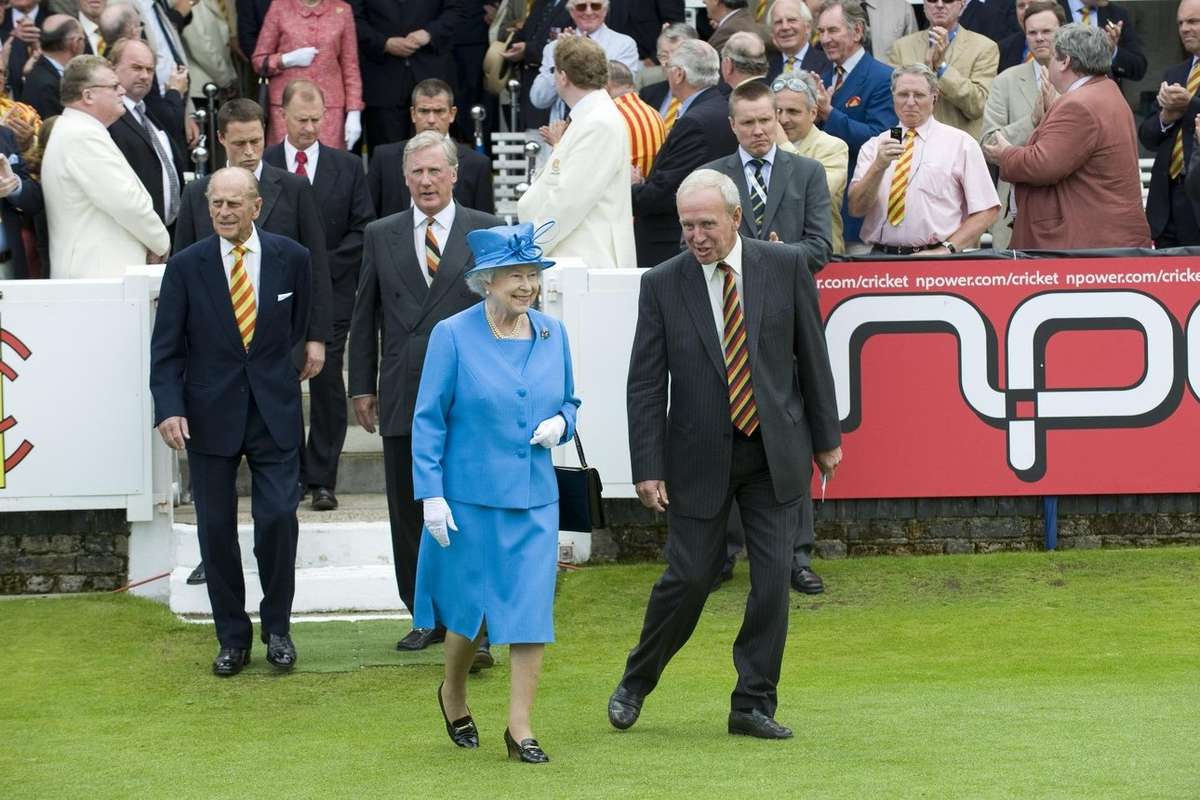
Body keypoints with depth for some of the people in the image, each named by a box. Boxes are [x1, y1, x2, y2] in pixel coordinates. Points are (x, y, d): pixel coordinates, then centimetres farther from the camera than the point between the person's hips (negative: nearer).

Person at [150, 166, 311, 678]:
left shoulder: (290, 259, 0)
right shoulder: (186, 266, -3)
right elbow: (166, 348, -3)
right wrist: (169, 409, -13)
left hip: (275, 411, 0)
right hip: (210, 415, 0)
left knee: (278, 518, -8)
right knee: (216, 529, 3)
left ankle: (276, 628, 11)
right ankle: (232, 639, 15)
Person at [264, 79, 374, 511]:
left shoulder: (348, 167, 6)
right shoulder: (260, 165, 5)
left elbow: (362, 230, 4)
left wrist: (323, 265, -7)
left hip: (331, 292, 0)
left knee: (327, 383, -4)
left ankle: (322, 479, 1)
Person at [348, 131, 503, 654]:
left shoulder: (487, 232, 3)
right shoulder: (381, 237, 10)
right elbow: (364, 317, 12)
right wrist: (362, 386, 8)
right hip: (403, 396, 3)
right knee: (409, 513, 8)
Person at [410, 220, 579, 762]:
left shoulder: (552, 334, 5)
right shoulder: (453, 336, -8)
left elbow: (568, 401, 18)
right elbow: (428, 419, -6)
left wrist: (559, 423, -6)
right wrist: (431, 494, -11)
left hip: (534, 498, 3)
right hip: (469, 497, -3)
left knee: (531, 610, -4)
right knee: (471, 609, 7)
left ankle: (519, 727, 2)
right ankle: (453, 694, 36)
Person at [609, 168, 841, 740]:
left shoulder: (786, 268, -2)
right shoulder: (663, 285, -4)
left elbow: (812, 355, 5)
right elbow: (645, 384, -4)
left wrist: (826, 437, 5)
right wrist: (647, 468, -8)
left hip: (776, 452, 1)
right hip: (699, 456, -1)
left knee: (773, 578, -1)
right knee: (689, 577, 0)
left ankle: (754, 704, 9)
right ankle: (636, 682, 22)